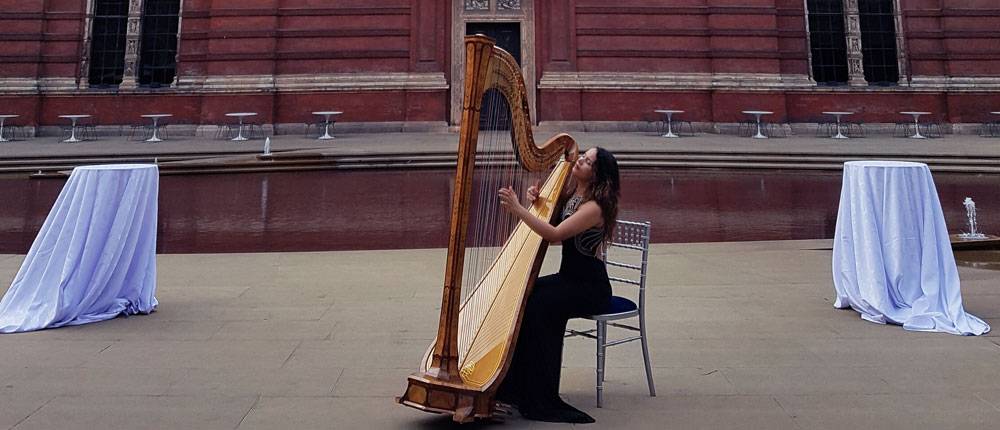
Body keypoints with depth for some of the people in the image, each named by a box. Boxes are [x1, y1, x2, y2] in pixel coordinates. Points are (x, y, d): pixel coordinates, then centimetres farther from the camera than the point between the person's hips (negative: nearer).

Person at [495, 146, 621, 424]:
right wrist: (534, 200, -3)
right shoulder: (569, 194, 7)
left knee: (540, 305, -29)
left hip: (591, 287, -8)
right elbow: (546, 222, 17)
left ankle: (541, 398, -20)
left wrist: (518, 209, -34)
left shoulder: (595, 206, -19)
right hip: (568, 277, 8)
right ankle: (510, 386, -6)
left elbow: (555, 234, -30)